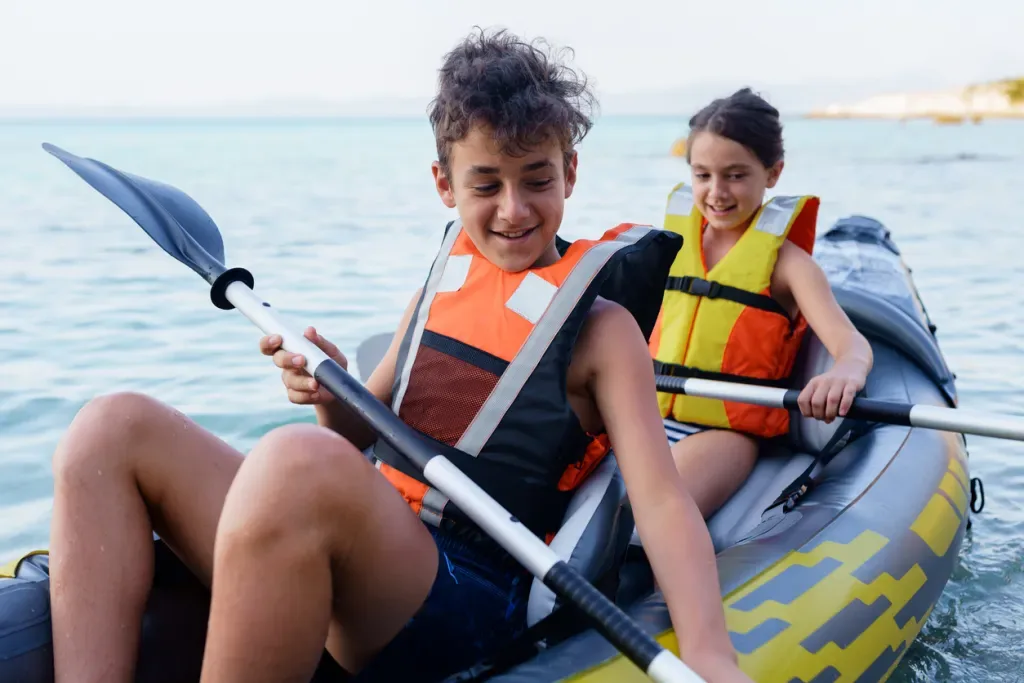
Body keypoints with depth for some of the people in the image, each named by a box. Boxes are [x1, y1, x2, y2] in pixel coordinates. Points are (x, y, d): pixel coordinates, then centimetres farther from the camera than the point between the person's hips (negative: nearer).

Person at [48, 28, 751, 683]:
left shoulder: (599, 325, 2)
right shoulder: (444, 280, 18)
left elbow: (662, 499, -8)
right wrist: (334, 401, -1)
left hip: (463, 599, -6)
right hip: (362, 553, 7)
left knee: (295, 461, -38)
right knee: (116, 429, -7)